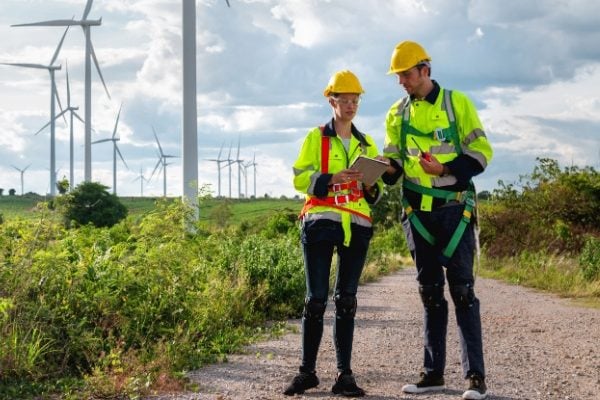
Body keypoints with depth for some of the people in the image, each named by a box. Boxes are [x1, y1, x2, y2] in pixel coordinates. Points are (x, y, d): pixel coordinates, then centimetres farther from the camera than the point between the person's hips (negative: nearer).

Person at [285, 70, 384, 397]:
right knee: (316, 299, -4)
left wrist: (371, 184, -6)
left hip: (357, 226, 3)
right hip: (320, 223, -3)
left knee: (346, 300, 3)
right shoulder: (316, 137, 6)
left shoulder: (367, 143, 17)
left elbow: (376, 193, 17)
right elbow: (300, 178, -5)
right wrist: (333, 178, -19)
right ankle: (307, 371, 5)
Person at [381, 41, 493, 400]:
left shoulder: (456, 103, -2)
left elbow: (481, 151, -4)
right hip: (418, 212, 5)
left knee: (462, 289, -8)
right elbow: (393, 162, 13)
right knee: (430, 292, 9)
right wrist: (385, 171, -11)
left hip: (454, 208, -4)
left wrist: (444, 169, -19)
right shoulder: (397, 114, 11)